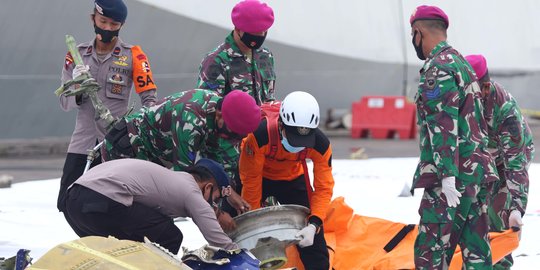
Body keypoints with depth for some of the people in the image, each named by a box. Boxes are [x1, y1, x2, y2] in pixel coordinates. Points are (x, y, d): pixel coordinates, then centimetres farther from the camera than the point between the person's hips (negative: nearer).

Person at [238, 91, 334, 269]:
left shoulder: (321, 145, -31)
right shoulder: (259, 136, -39)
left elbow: (323, 188, -22)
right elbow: (251, 180, -26)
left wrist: (314, 225, -34)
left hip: (293, 178, 2)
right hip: (260, 175, -2)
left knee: (313, 237, -5)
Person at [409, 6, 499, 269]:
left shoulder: (437, 68, -11)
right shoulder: (462, 63, 20)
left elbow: (444, 125, -19)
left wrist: (448, 176, -23)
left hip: (454, 177, -9)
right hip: (479, 171, 10)